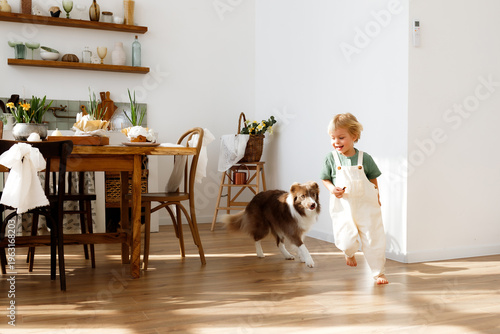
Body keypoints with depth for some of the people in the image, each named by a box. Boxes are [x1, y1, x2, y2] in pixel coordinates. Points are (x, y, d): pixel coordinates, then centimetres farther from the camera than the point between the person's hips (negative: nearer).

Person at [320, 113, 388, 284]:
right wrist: (332, 189, -14)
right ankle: (350, 253, 35)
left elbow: (373, 180, 8)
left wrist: (376, 197, 6)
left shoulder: (364, 158, -6)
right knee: (345, 241, -4)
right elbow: (325, 179, 5)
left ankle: (379, 272, 23)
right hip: (343, 206, 0)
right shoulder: (331, 158, -5)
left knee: (373, 240, 4)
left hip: (366, 206, 0)